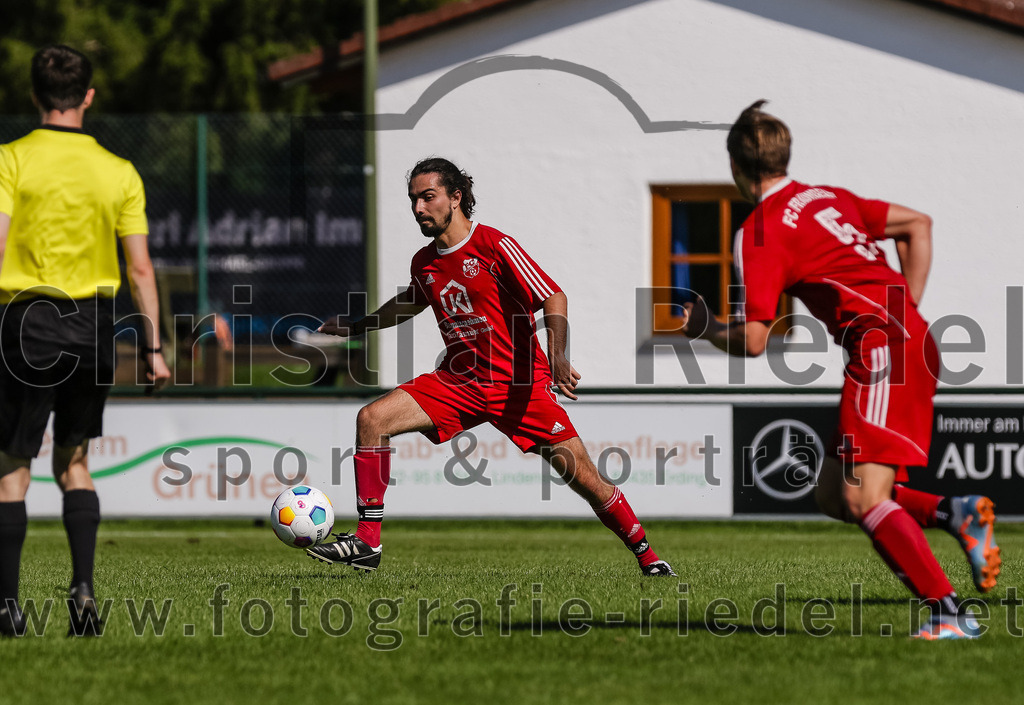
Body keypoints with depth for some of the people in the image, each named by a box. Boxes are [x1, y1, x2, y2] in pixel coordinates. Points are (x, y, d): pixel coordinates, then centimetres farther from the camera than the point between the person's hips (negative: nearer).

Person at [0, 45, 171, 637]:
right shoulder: (120, 172, 4)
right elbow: (140, 267, 2)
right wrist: (154, 348, 6)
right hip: (95, 326, 3)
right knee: (74, 463, 17)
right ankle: (83, 586, 1)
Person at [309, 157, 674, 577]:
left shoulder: (495, 246, -12)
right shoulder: (424, 263, 6)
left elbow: (553, 298, -15)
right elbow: (412, 302, 30)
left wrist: (557, 355, -29)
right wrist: (357, 327, 31)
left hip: (520, 383, -5)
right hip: (459, 381, 5)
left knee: (583, 476, -10)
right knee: (371, 419, -13)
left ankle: (646, 555, 9)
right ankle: (367, 542, -12)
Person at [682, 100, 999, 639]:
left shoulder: (759, 234, -4)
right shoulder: (829, 199, 20)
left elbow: (752, 341, -7)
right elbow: (918, 225, 24)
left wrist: (706, 329, 14)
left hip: (884, 349, -9)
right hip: (912, 340, 9)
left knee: (863, 499, -17)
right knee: (832, 493, 12)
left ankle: (949, 615, -26)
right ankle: (957, 514, -1)